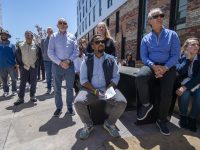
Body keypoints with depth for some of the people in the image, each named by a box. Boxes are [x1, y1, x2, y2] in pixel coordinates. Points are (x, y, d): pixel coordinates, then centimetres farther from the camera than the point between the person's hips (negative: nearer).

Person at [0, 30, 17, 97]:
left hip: (11, 65, -2)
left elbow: (15, 54, 2)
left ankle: (14, 91, 15)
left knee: (14, 79, 4)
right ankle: (6, 91, 18)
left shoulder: (11, 45, 3)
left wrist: (16, 64, -5)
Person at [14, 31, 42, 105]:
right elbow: (17, 56, 6)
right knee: (22, 82, 2)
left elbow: (39, 56, 7)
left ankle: (32, 96, 19)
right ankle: (21, 98, 10)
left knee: (33, 83, 6)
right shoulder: (21, 46, 2)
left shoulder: (36, 46, 1)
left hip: (34, 67, 0)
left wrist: (36, 63, -2)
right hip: (24, 67, 0)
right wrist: (22, 65, -2)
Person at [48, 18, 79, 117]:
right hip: (57, 65, 0)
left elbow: (76, 51, 2)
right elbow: (50, 53, -1)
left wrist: (68, 60, -13)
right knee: (57, 88, 7)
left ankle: (70, 107, 22)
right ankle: (59, 108, 21)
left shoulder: (72, 37, 8)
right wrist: (60, 63, -12)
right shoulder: (53, 36, 6)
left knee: (70, 87, 7)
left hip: (70, 65, 0)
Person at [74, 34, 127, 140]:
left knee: (122, 102, -24)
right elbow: (83, 80, -1)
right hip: (90, 89, 0)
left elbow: (115, 77, 4)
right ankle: (88, 125, 4)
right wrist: (94, 91, -15)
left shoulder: (111, 59, 6)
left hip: (108, 89, 1)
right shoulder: (87, 60, 4)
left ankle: (109, 123, 7)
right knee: (78, 102, -27)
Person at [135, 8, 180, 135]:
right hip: (152, 65, 0)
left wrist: (165, 68, -18)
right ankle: (146, 104, -8)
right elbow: (143, 56, 1)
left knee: (167, 94, -15)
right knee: (140, 77, -34)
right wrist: (154, 66, -18)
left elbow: (175, 55, -2)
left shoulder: (172, 35, 5)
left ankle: (161, 120, 13)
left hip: (168, 67, 0)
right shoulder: (146, 38, 8)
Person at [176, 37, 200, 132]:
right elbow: (180, 72, -23)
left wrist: (185, 87, -28)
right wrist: (187, 57, -24)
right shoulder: (181, 58, -5)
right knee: (184, 94, -31)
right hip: (183, 83, 0)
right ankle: (183, 116, -7)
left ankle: (192, 118, -5)